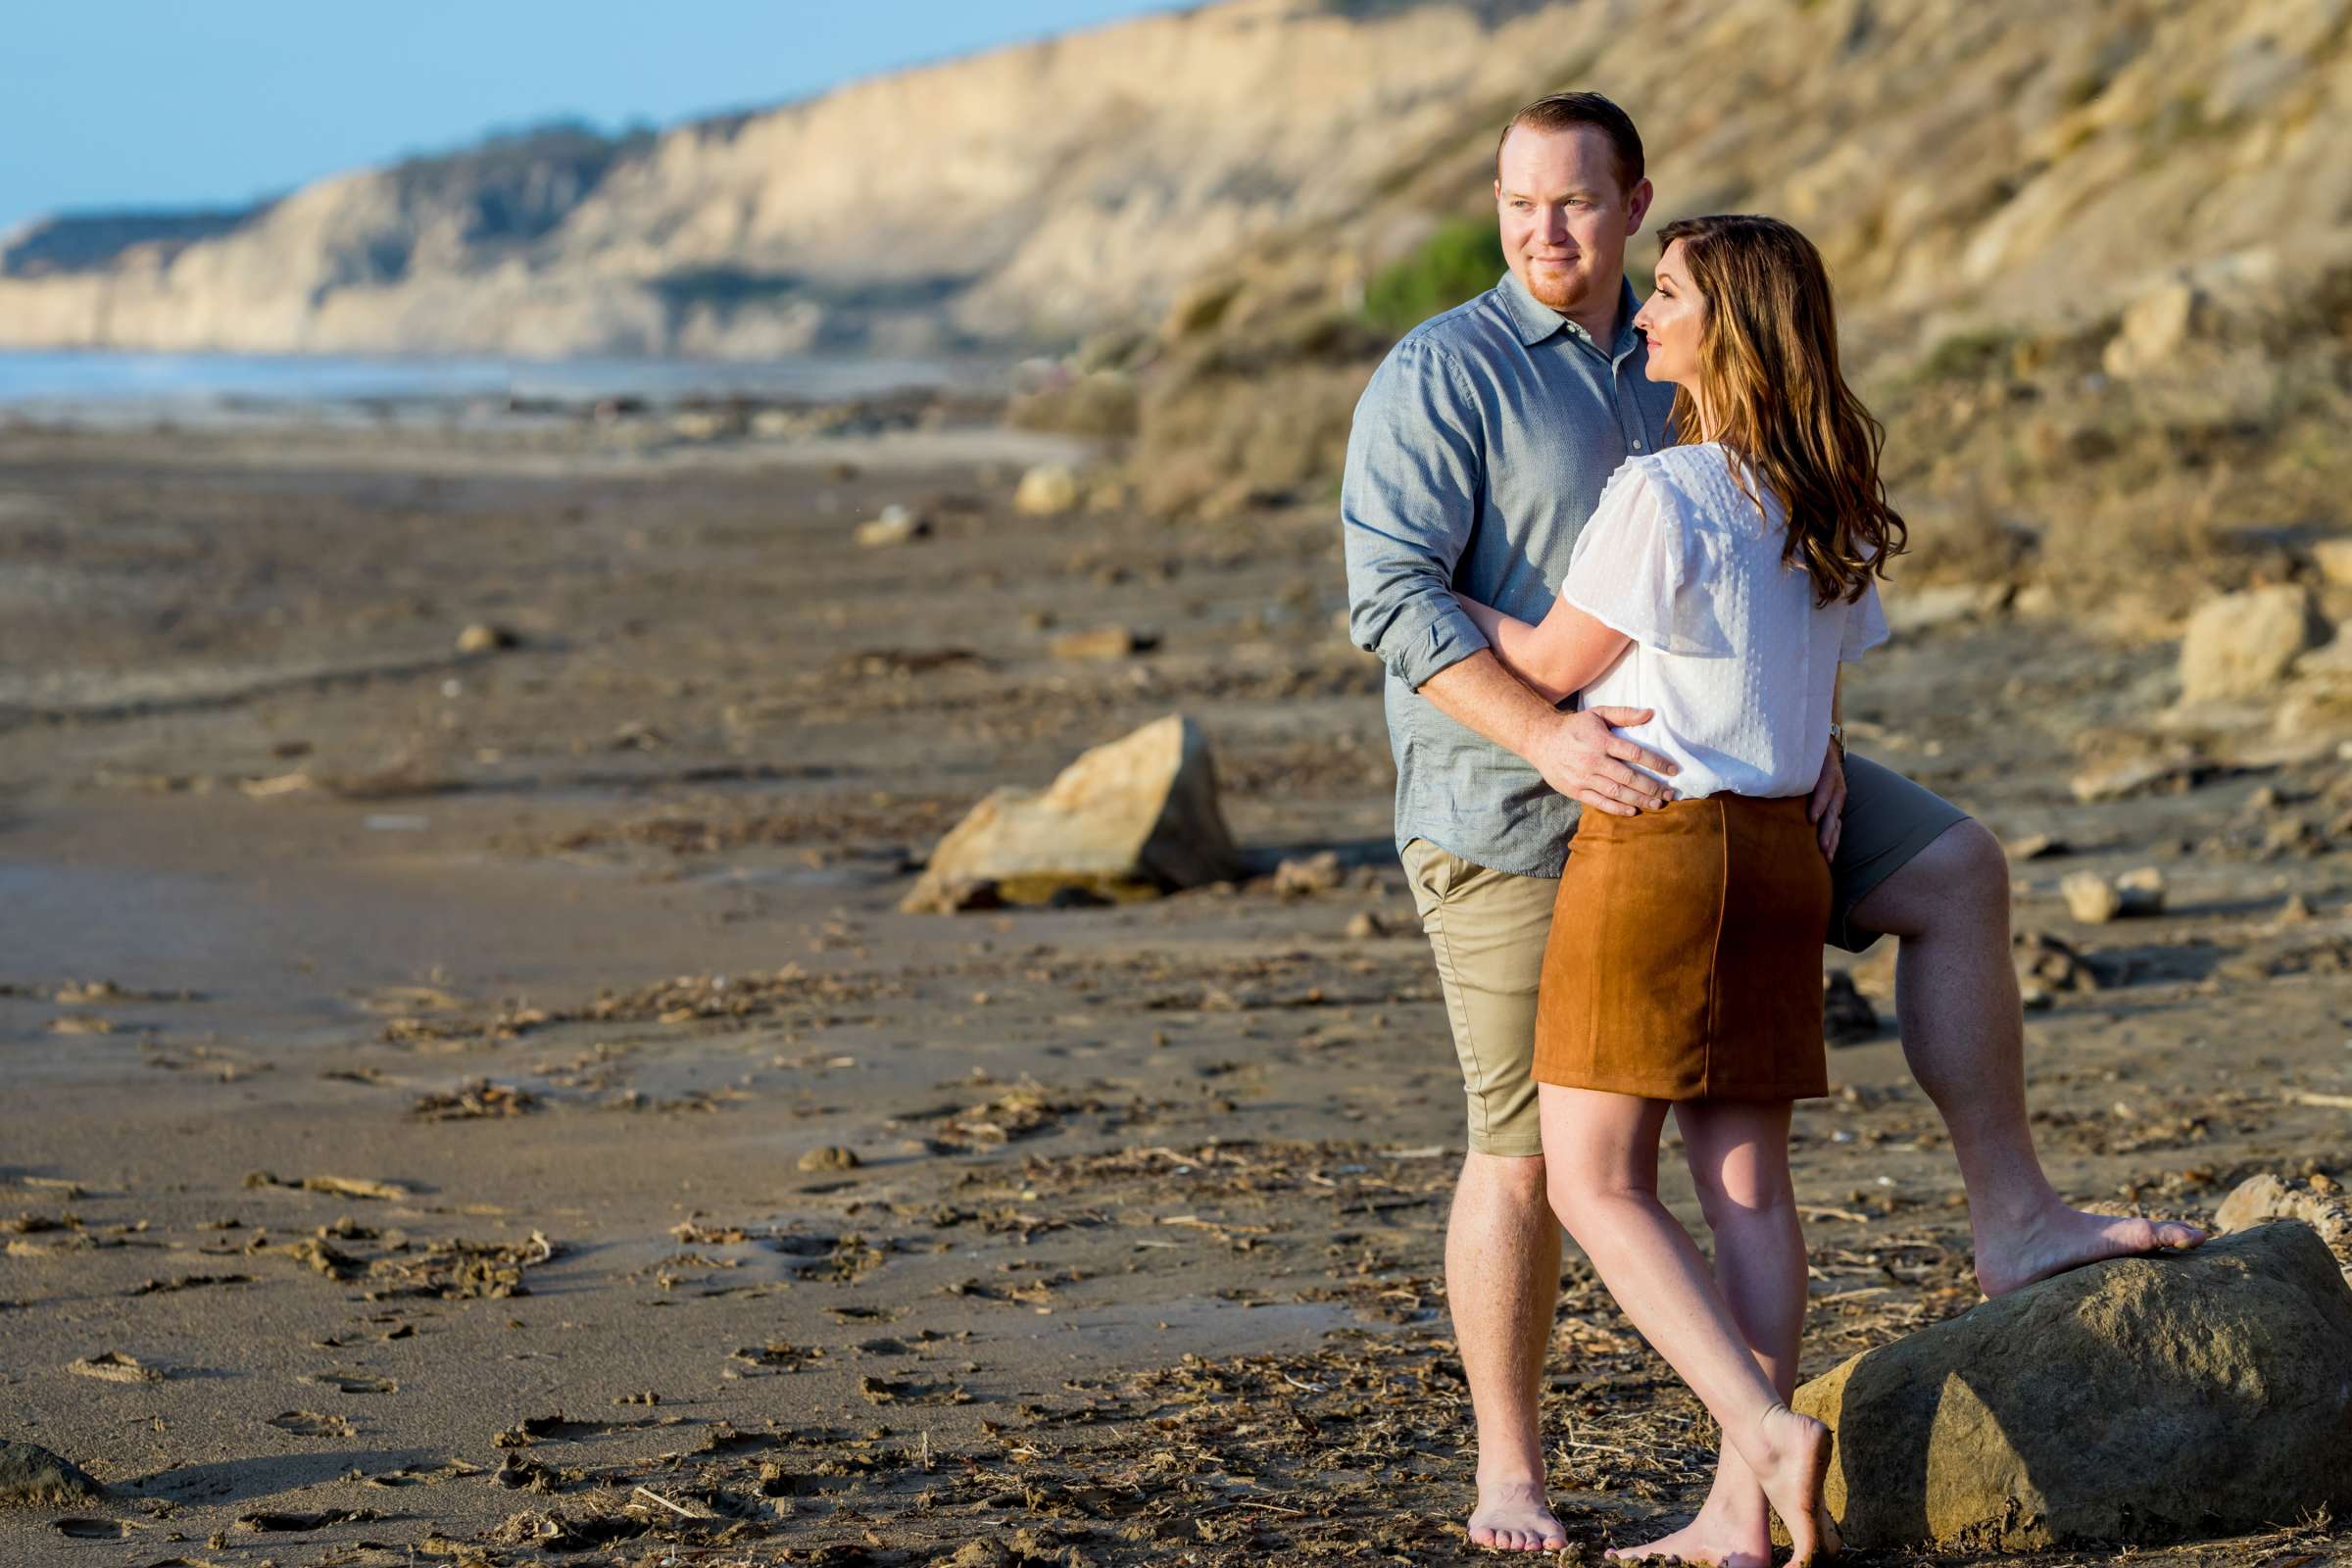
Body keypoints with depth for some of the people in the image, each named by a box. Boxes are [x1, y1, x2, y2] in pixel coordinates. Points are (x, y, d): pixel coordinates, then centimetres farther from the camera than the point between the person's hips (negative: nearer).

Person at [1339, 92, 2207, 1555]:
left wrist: (1816, 725, -5)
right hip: (1513, 807, -6)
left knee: (1956, 871, -5)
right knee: (1531, 1145, -3)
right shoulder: (1441, 375, -13)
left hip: (1688, 766, 6)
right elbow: (1391, 593, -22)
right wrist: (1548, 735, -32)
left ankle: (2014, 1216, -3)